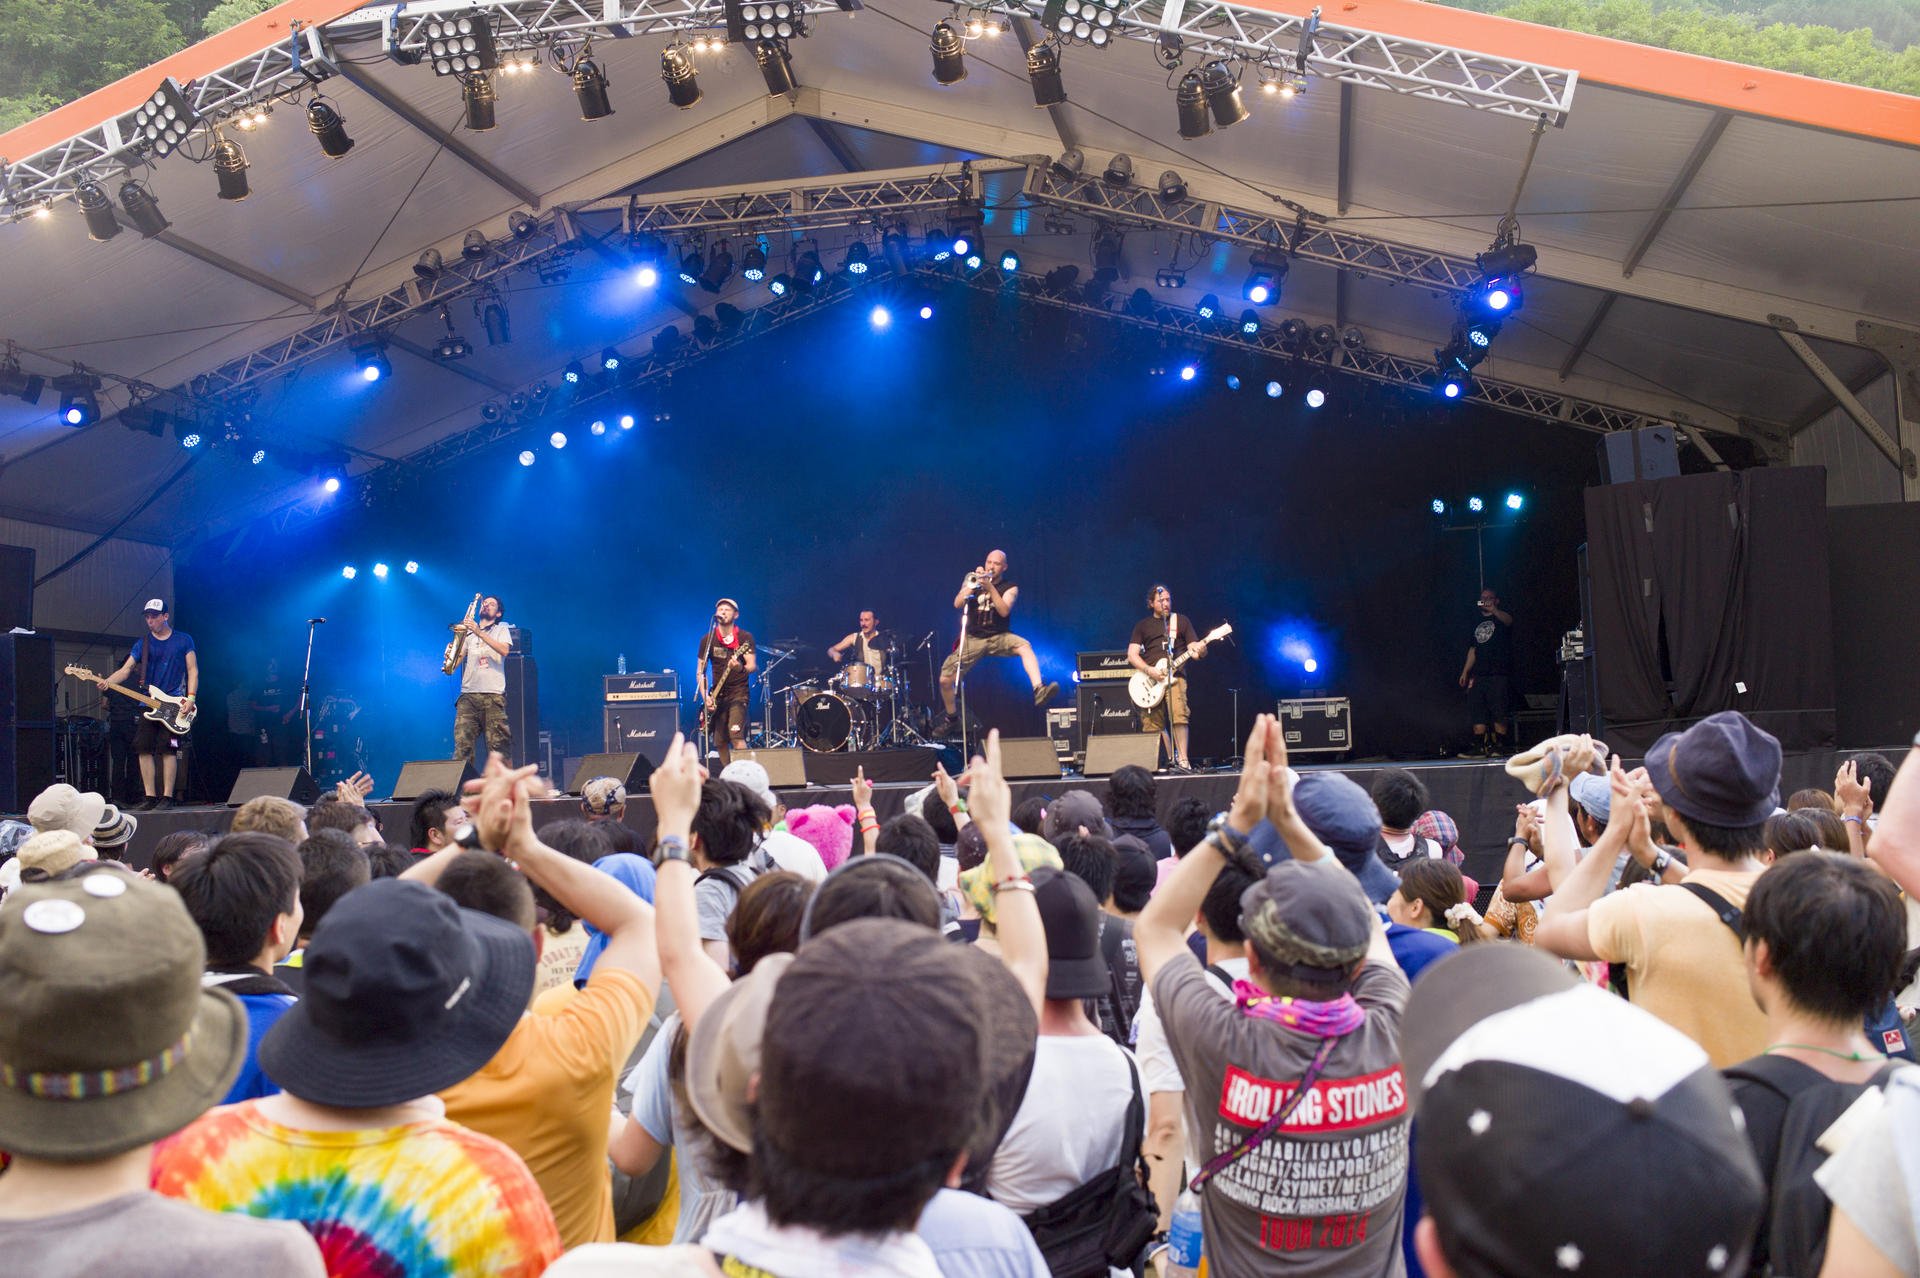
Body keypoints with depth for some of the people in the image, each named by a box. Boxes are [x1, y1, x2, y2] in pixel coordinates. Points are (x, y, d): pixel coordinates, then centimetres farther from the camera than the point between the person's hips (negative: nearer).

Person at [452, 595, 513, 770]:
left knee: (497, 746, -9)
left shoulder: (501, 629, 15)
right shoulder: (468, 632, 24)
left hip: (493, 695, -3)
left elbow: (504, 650, -5)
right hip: (468, 694, 3)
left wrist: (479, 633, -12)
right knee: (462, 746, -8)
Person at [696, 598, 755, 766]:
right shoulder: (707, 639, 4)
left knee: (736, 735, -21)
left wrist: (741, 668, -36)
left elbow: (753, 666, -13)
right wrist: (704, 696, -7)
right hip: (717, 694, 4)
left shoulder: (745, 637, -4)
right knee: (720, 742, 6)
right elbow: (700, 671, 6)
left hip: (739, 691, -4)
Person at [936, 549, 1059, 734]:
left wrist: (990, 587, -23)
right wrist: (973, 584, -15)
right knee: (945, 679, -9)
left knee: (1024, 646, -34)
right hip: (973, 638, 2)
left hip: (999, 637, -2)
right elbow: (957, 604, -5)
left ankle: (1039, 691, -50)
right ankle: (950, 717, 18)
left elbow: (1004, 611, -16)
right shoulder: (972, 579, 7)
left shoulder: (1010, 587, 1)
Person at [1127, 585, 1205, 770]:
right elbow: (1132, 654, 6)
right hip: (1148, 679, 2)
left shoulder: (1181, 621, 13)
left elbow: (1194, 648, 8)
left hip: (1174, 676, -2)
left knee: (1178, 714, -23)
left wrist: (1199, 651, -18)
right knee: (1152, 724, 0)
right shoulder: (1143, 625, 14)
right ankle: (1172, 757, 15)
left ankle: (1182, 760, -20)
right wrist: (1149, 670, -11)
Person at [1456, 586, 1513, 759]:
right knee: (1477, 712, -1)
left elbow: (1508, 620, -22)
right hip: (1479, 673, 6)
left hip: (1498, 673, -6)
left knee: (1498, 712, -8)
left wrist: (1493, 610, -42)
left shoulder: (1501, 617, 5)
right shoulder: (1478, 623, 23)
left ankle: (1499, 746, -7)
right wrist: (1465, 672, 17)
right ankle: (1479, 746, -1)